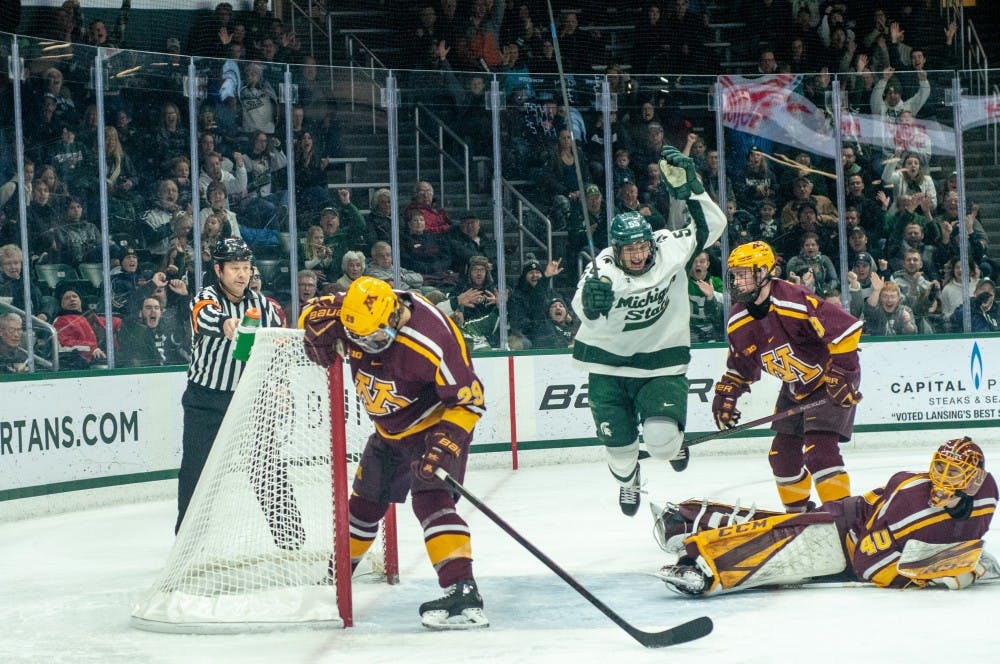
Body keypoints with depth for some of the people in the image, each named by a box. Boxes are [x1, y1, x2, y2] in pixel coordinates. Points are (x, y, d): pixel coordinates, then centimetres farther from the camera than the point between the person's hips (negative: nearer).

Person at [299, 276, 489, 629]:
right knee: (366, 500, 18)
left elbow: (469, 399, -28)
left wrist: (446, 444, -37)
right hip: (391, 428, 7)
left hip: (437, 423, -7)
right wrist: (319, 327, -22)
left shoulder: (431, 340, -35)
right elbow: (314, 311, 2)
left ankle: (463, 593, -33)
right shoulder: (353, 311, -18)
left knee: (430, 498, -25)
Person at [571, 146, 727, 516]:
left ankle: (673, 442, 23)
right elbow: (583, 308, -43)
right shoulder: (605, 269, -25)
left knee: (661, 440, -17)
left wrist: (688, 186, -28)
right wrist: (591, 299, -68)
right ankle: (626, 478, 44)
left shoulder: (669, 250, -15)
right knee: (618, 441, 7)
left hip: (661, 360, 0)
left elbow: (710, 226, -15)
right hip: (608, 362, 0)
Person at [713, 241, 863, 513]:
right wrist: (725, 394, 6)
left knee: (819, 449, -22)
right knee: (782, 454, 10)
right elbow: (740, 364, 15)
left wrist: (841, 376, -29)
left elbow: (846, 329, -30)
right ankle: (797, 513, 31)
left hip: (831, 381, -8)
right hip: (795, 387, 8)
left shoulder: (794, 302, -29)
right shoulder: (739, 320, -3)